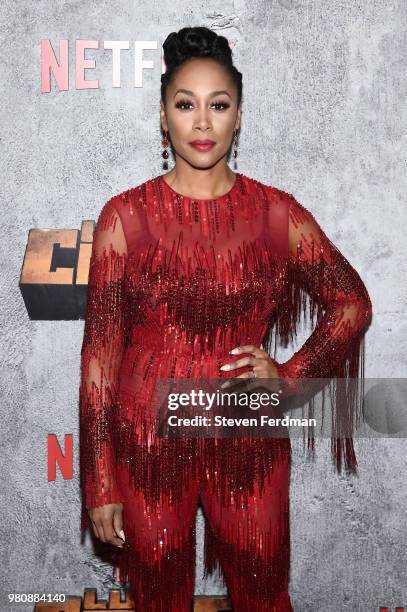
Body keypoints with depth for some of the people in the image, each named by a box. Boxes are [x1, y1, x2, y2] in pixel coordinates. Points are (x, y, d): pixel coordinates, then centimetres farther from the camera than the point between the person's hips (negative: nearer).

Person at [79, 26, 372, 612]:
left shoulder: (278, 212, -3)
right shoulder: (125, 216, -7)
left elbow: (352, 304, 9)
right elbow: (99, 351, -6)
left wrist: (290, 373, -5)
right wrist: (100, 484, -6)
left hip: (249, 442, 1)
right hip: (149, 446, 0)